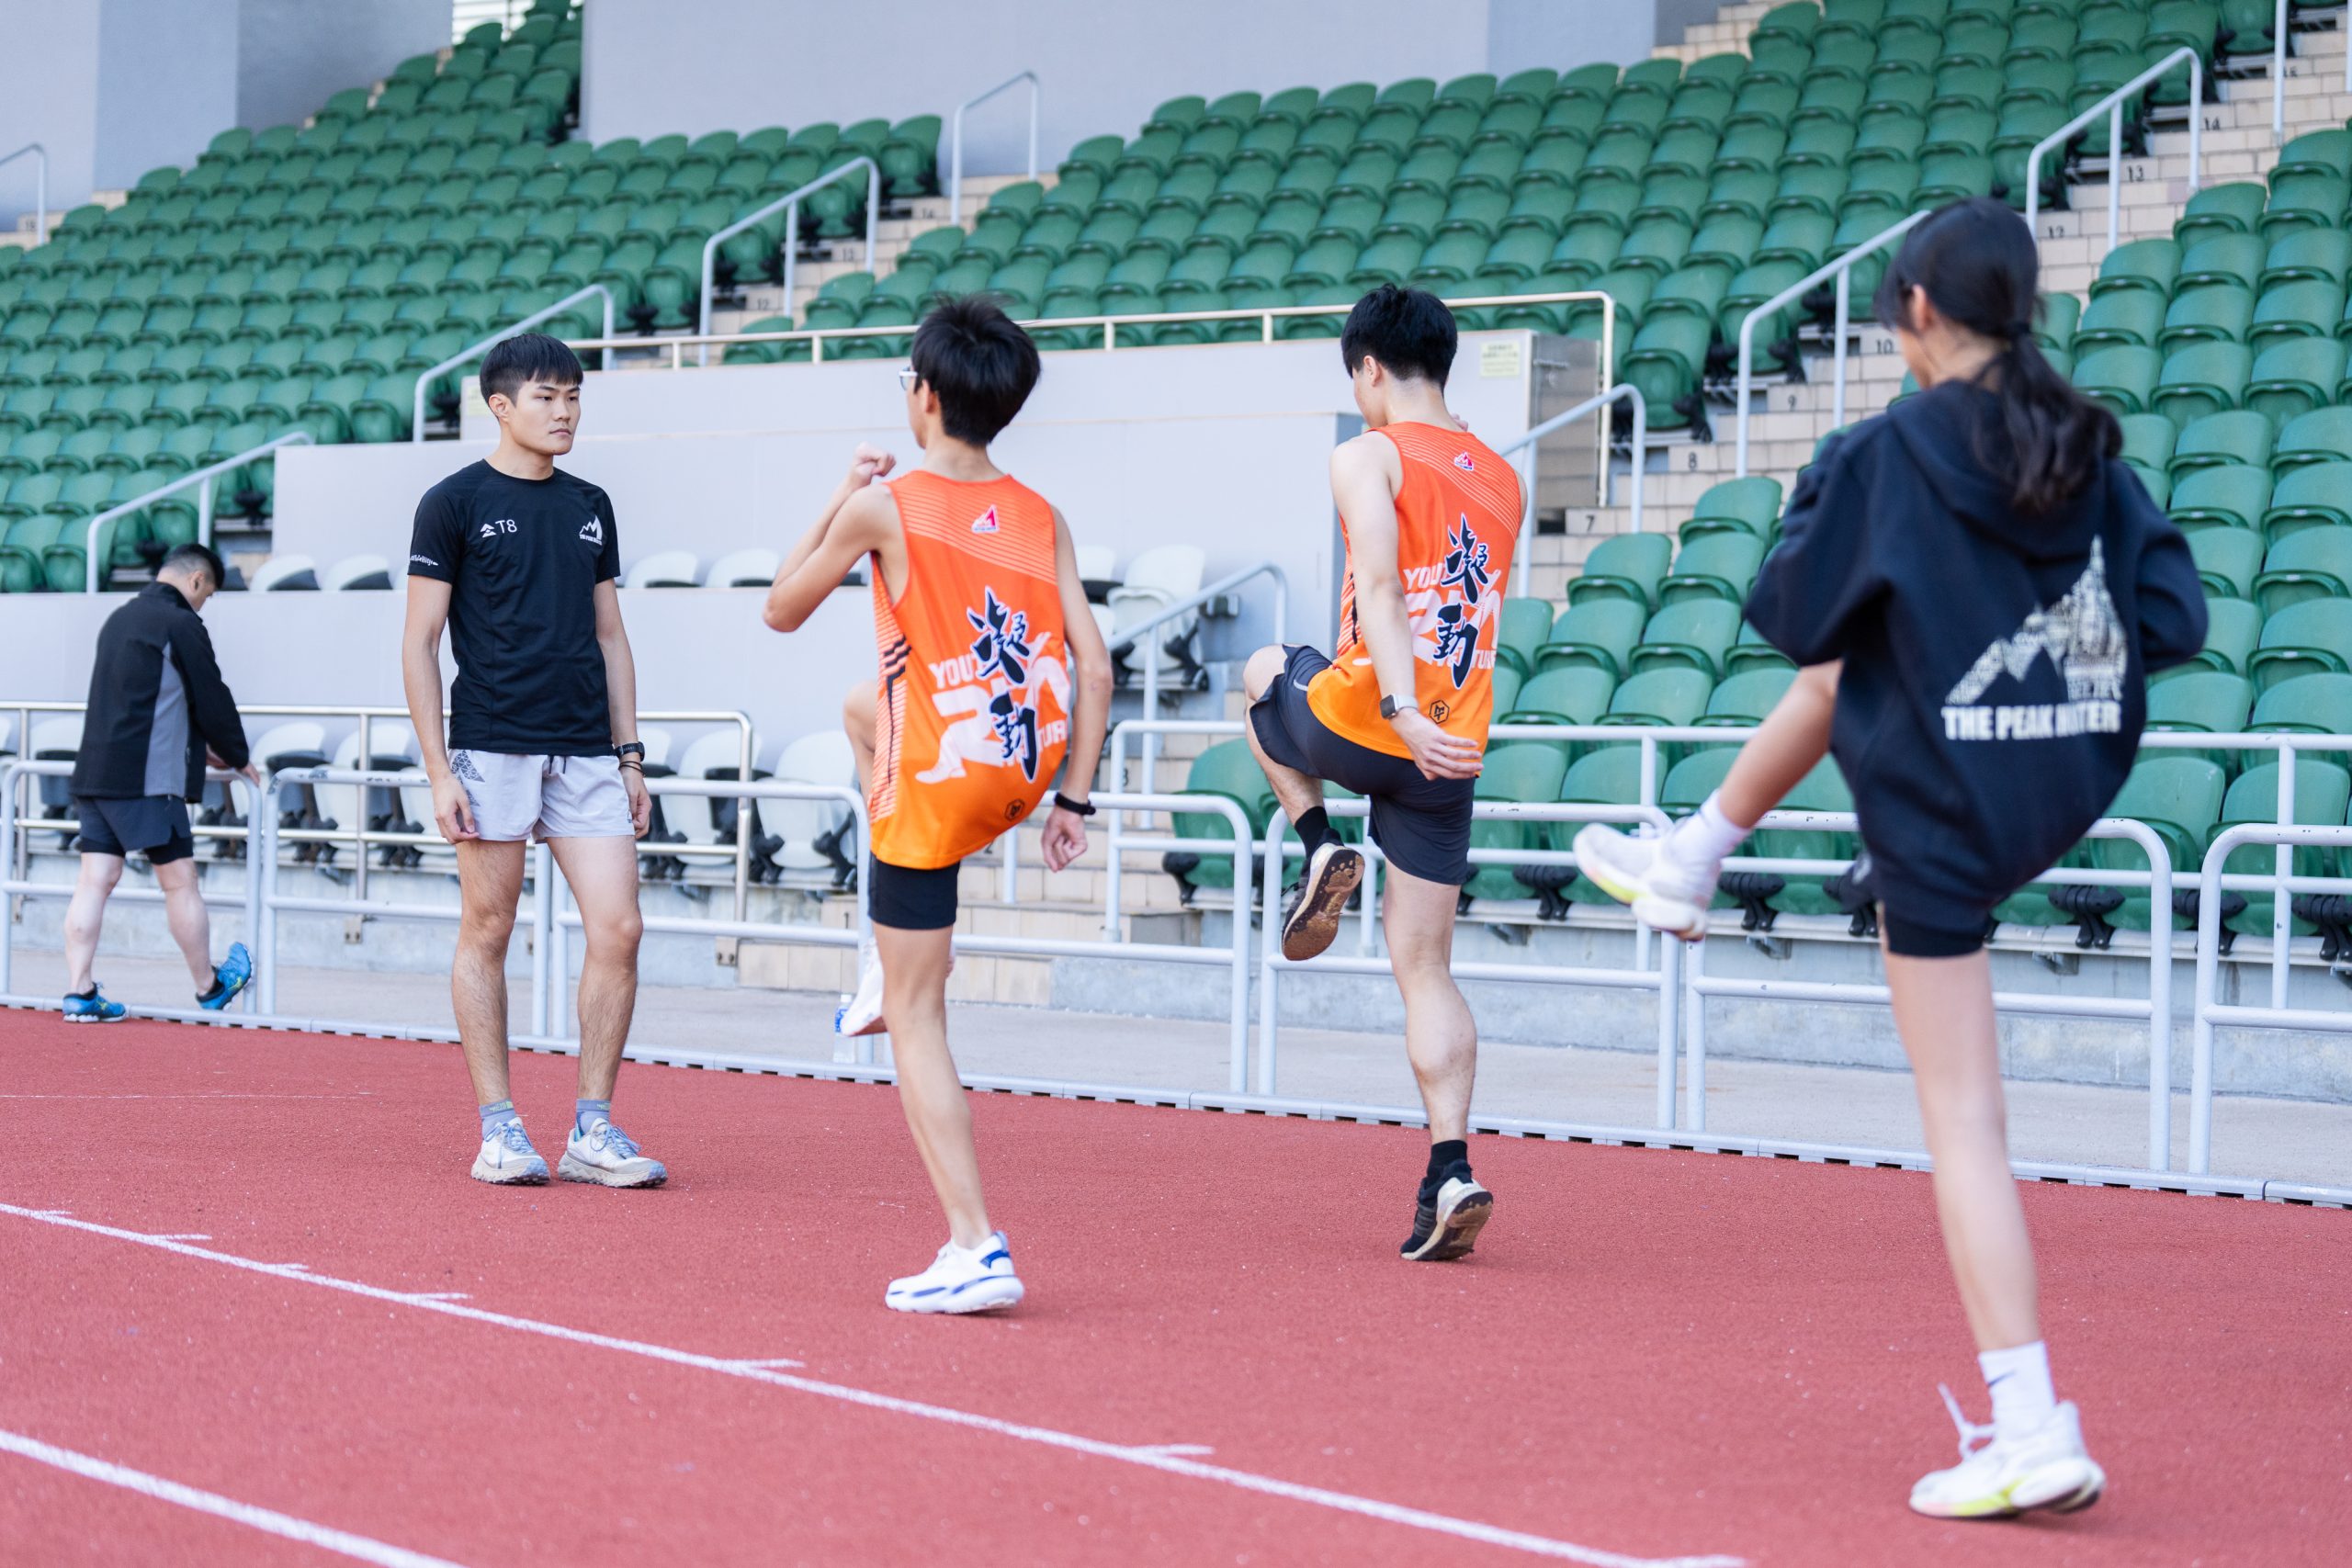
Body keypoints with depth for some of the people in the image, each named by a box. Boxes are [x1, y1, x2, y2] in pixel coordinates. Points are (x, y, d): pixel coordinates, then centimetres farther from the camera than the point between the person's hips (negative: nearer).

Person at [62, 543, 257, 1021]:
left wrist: (199, 746, 33)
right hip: (148, 779, -8)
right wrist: (238, 759, 11)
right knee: (180, 880, 4)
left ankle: (79, 992, -2)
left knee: (95, 880, 4)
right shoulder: (180, 624, -8)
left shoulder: (120, 619, 19)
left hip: (96, 774, 8)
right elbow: (212, 698, -4)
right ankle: (209, 987, 15)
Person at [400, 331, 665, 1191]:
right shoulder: (454, 502, -1)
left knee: (618, 929, -4)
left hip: (586, 754, 4)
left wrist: (629, 755, 13)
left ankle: (592, 1129, 4)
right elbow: (418, 644, -2)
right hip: (491, 753, -4)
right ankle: (498, 1128, 9)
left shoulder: (591, 506, 14)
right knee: (487, 934, 1)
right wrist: (439, 772, -9)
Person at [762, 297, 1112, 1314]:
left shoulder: (885, 507, -12)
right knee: (864, 706, 36)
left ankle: (975, 1250, -4)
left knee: (914, 1016, 4)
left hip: (936, 782, -6)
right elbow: (1093, 666, -2)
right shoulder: (1041, 519, 1)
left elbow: (782, 610, 2)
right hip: (1028, 766, 6)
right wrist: (1072, 798, 6)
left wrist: (843, 498, 11)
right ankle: (891, 947, 35)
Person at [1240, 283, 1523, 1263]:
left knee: (1264, 669, 32)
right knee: (1425, 968, 8)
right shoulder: (1501, 481, 14)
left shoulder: (1369, 457, -5)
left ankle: (1319, 847, 15)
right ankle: (1451, 1171, -5)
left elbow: (1380, 589, -20)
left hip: (1359, 726, -5)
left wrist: (1402, 710, -30)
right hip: (1453, 756, 5)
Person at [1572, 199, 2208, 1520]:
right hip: (2074, 791, 6)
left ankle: (2033, 1428, -5)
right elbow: (2176, 622, -1)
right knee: (1829, 685, 33)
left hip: (1943, 818, -6)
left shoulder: (1887, 458, -15)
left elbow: (1797, 617, -6)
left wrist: (1821, 518, 12)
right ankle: (1687, 867, 53)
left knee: (1966, 1118, -1)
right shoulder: (2091, 454, -1)